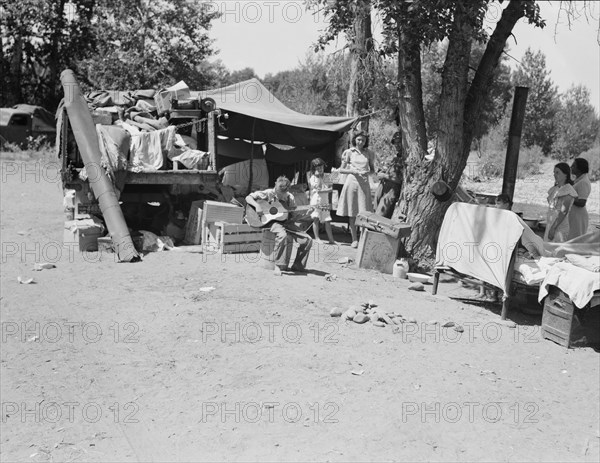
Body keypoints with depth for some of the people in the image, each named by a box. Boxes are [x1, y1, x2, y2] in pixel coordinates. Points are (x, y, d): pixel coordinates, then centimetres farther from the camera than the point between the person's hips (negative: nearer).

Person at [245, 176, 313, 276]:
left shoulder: (290, 198, 5)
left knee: (307, 240, -12)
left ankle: (297, 266, 4)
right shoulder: (268, 194, -4)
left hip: (286, 222, 5)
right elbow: (248, 197, -5)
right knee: (283, 235, -39)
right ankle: (279, 266, -23)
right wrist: (257, 206, -23)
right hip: (271, 221, -5)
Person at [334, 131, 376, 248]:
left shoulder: (369, 153, 10)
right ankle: (354, 239, 9)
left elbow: (373, 170, 16)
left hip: (364, 184, 1)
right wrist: (352, 171, -9)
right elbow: (341, 170, 7)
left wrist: (367, 172, -6)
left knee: (364, 213, -6)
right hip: (352, 182, -1)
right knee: (352, 213, 1)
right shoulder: (349, 152, 5)